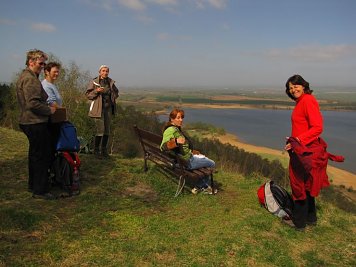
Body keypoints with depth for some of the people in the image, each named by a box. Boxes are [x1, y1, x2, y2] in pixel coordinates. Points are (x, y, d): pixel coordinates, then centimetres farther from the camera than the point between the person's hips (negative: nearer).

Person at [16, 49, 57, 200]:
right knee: (42, 156, -4)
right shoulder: (30, 79, -17)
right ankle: (40, 190, 4)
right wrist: (49, 110, -14)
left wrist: (47, 107, 16)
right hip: (36, 123, -11)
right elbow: (33, 103, -27)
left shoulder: (25, 77, 17)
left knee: (35, 155, 20)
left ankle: (33, 185, 32)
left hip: (29, 122, 11)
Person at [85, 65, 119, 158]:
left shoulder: (111, 82, 9)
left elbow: (116, 93, 23)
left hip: (108, 108, 5)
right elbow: (88, 94, -4)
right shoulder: (95, 82, -4)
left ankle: (104, 150, 20)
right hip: (99, 108, -5)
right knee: (100, 130, -9)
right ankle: (96, 150, 6)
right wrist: (96, 91, -18)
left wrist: (114, 95, 2)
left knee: (107, 130, 8)